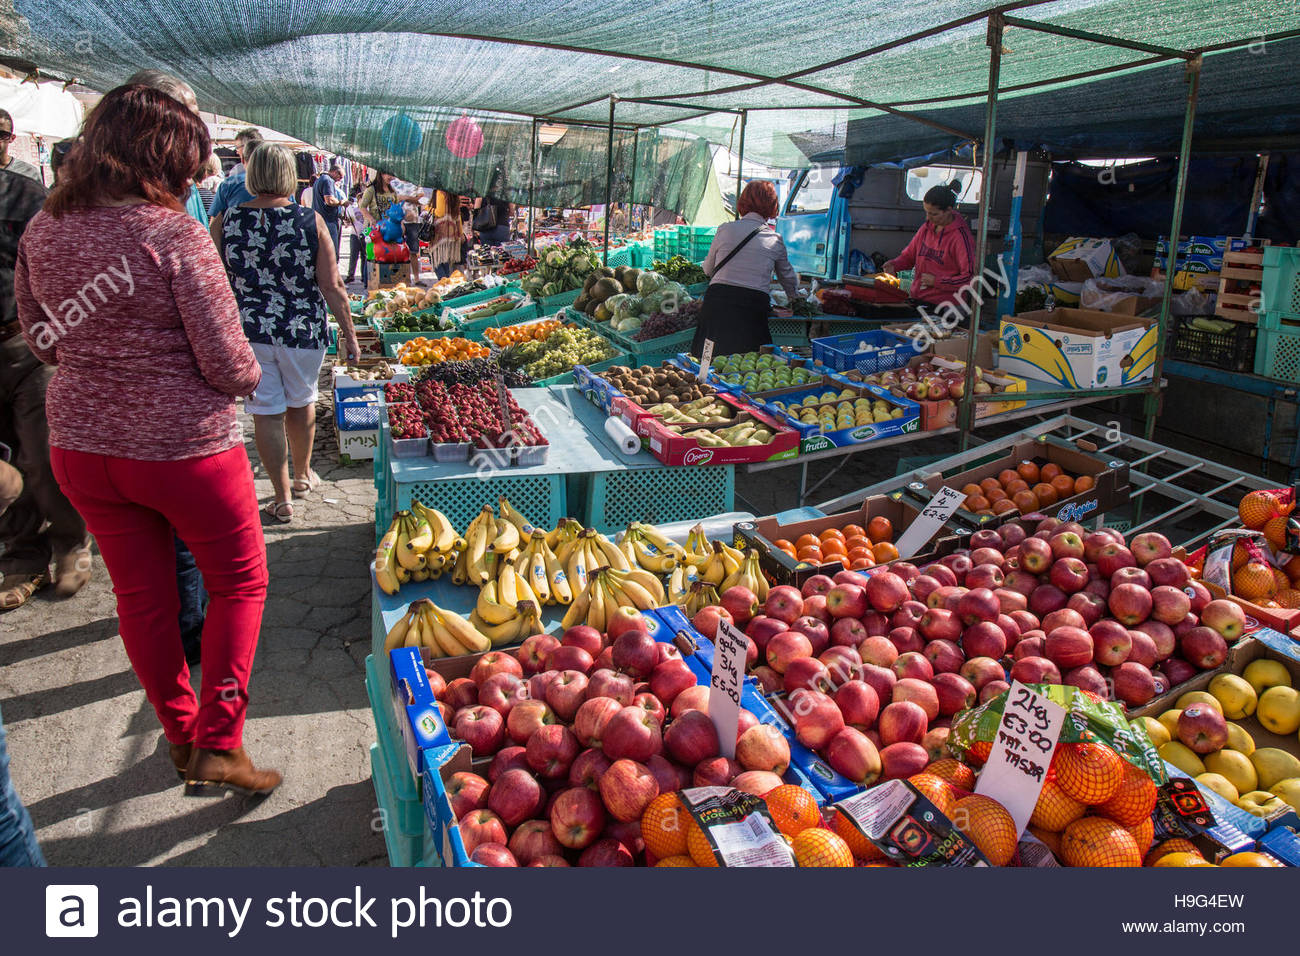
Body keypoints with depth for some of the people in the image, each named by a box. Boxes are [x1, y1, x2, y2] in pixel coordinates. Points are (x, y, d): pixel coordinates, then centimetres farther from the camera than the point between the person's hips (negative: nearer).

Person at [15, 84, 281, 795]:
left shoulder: (40, 231, 1)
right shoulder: (171, 231, -19)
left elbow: (42, 341, 13)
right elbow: (229, 362, -19)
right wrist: (249, 374, 2)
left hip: (80, 445, 6)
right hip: (184, 447, -6)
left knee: (141, 595, 18)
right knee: (240, 582, 14)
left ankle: (182, 737, 35)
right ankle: (218, 745, 12)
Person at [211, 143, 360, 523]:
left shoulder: (224, 221, -3)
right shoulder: (311, 221, -8)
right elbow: (332, 287, -8)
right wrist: (349, 334, 1)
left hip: (247, 332, 0)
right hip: (303, 330, 0)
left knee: (265, 411, 9)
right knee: (301, 403, 20)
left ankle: (282, 498, 15)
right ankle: (303, 476, 39)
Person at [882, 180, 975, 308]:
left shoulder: (960, 236, -10)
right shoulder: (926, 228, 11)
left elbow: (970, 277, -12)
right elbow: (909, 255, 23)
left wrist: (936, 281, -13)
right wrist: (894, 264, 2)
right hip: (916, 299, 6)